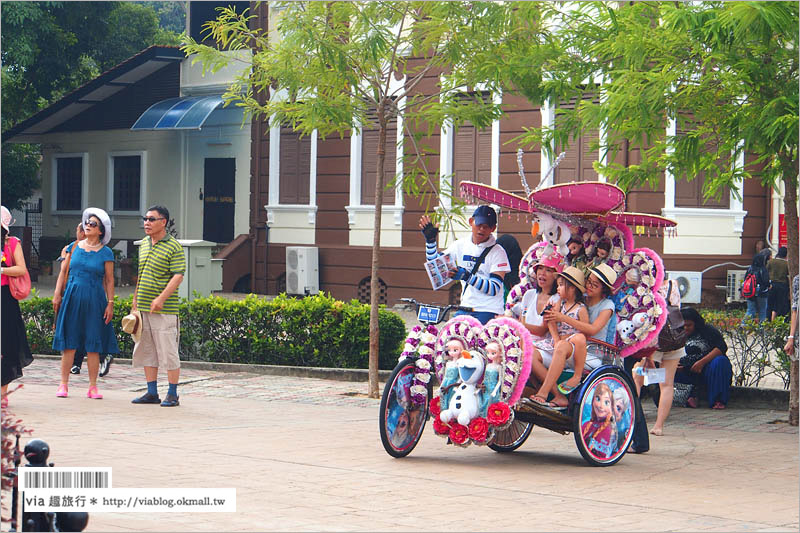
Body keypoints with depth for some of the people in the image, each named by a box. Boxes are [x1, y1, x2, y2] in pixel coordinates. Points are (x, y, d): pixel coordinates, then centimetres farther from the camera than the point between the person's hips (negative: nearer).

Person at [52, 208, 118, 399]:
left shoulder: (106, 253, 2)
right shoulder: (74, 247, 8)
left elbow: (109, 280, 3)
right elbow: (64, 272, 12)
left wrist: (110, 303, -3)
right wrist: (57, 294, 7)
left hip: (94, 300, -2)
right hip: (72, 297, 2)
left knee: (93, 345, 0)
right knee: (69, 342, 2)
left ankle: (93, 387, 5)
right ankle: (63, 384, 6)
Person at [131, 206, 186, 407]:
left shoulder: (174, 247, -9)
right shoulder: (144, 244, 14)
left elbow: (178, 276, -15)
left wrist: (162, 298, -24)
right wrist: (135, 299, 20)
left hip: (165, 308, -8)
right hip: (144, 308, 8)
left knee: (168, 352, -5)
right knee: (146, 351, 10)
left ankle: (172, 395, 2)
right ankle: (152, 393, 18)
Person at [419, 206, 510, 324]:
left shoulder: (497, 252, -6)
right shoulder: (461, 245, 10)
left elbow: (494, 288, -15)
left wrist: (468, 277, -26)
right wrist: (430, 239, 5)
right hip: (464, 310, 5)